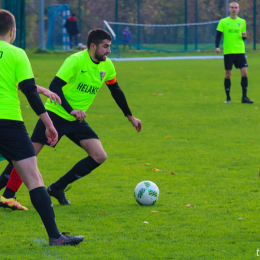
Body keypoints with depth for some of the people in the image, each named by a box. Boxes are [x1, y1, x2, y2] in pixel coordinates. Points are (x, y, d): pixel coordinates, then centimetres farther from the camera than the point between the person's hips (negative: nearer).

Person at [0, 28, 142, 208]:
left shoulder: (107, 66, 2)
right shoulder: (76, 61, -19)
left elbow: (116, 92, 19)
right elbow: (55, 87, -26)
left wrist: (130, 117, 25)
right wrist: (71, 110, -36)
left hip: (77, 120, 7)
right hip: (55, 114, -6)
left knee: (99, 156, -6)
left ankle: (57, 189, 5)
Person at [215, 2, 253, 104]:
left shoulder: (242, 22, 11)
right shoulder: (223, 22, 4)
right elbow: (218, 35, 2)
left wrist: (244, 36, -5)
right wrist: (217, 47, -12)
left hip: (240, 51, 2)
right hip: (228, 52, -2)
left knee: (244, 72, -8)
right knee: (228, 74, 0)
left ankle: (244, 97, -1)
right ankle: (228, 97, 11)